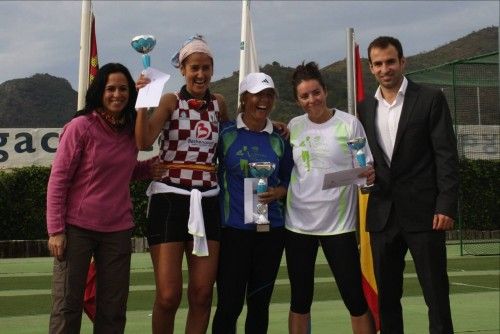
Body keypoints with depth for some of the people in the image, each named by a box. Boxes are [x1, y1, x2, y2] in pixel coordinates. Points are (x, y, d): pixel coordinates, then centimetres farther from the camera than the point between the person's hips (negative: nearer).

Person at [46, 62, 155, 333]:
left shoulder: (130, 131, 6)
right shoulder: (80, 126, -9)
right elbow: (58, 179, -8)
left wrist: (150, 168, 0)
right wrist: (56, 230, -13)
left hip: (118, 230, 5)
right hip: (77, 227, -5)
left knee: (113, 309, 9)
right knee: (67, 304, 2)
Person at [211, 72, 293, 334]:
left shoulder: (279, 140, 7)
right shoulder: (225, 133, -2)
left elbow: (289, 179, 15)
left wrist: (278, 192, -6)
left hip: (271, 228, 3)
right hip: (233, 228, -3)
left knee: (260, 303, 10)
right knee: (229, 304, -4)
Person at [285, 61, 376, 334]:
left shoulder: (349, 123, -2)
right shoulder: (293, 127, 7)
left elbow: (366, 168, -1)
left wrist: (370, 174, -22)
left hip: (338, 222, -3)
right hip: (298, 222, 3)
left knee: (355, 298, -2)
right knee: (300, 300, 9)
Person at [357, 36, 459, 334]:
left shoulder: (431, 99, -2)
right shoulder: (365, 107, 11)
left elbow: (446, 156, -6)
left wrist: (446, 206, -13)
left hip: (423, 212, -4)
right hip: (382, 214, 4)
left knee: (436, 294, 0)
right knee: (386, 295, 10)